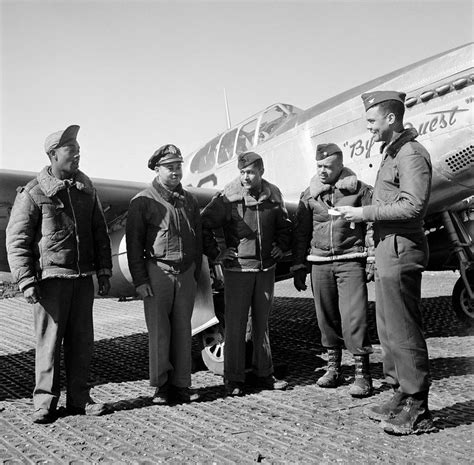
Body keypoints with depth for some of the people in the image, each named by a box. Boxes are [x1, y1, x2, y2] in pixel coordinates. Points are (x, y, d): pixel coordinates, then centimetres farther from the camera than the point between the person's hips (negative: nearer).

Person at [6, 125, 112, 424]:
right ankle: (45, 403, 15)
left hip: (83, 278, 5)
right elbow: (17, 240, -4)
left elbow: (100, 233, 16)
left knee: (82, 341, 8)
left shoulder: (86, 189, 11)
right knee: (49, 342, 1)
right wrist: (27, 282, -11)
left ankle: (79, 399, 20)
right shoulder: (33, 194, -4)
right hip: (51, 278, -4)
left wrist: (104, 272, 10)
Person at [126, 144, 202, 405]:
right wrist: (139, 280, -10)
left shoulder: (189, 201, 13)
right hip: (157, 273, -4)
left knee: (183, 330, 8)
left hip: (186, 273, 4)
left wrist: (196, 275, 11)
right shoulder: (143, 201, -2)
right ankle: (161, 386, 13)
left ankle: (181, 385, 17)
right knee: (159, 331, 0)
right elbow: (133, 243, -4)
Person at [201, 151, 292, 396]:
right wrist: (215, 254, -7)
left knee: (262, 322, 13)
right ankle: (233, 379, 11)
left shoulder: (273, 195, 5)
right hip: (238, 268, -4)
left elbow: (284, 223, 22)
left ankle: (264, 373, 25)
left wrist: (281, 246, 11)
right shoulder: (227, 198, -10)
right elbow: (203, 225, -5)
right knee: (235, 324, 0)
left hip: (266, 268, 4)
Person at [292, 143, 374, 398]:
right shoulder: (310, 194, 10)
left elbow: (372, 225, 2)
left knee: (354, 316, -8)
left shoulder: (359, 189, 2)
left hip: (350, 260, -3)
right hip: (319, 262, 4)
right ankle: (333, 368, 24)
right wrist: (298, 266, 11)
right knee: (326, 318, 10)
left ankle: (362, 373, 3)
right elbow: (301, 232, 13)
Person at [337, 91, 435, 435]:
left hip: (401, 251, -10)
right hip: (388, 249, 10)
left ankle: (417, 410, 7)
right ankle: (401, 396, 26)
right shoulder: (392, 153, 20)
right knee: (389, 329, 14)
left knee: (403, 330, -4)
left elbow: (413, 206, -22)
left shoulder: (411, 153, -11)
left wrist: (365, 213, -17)